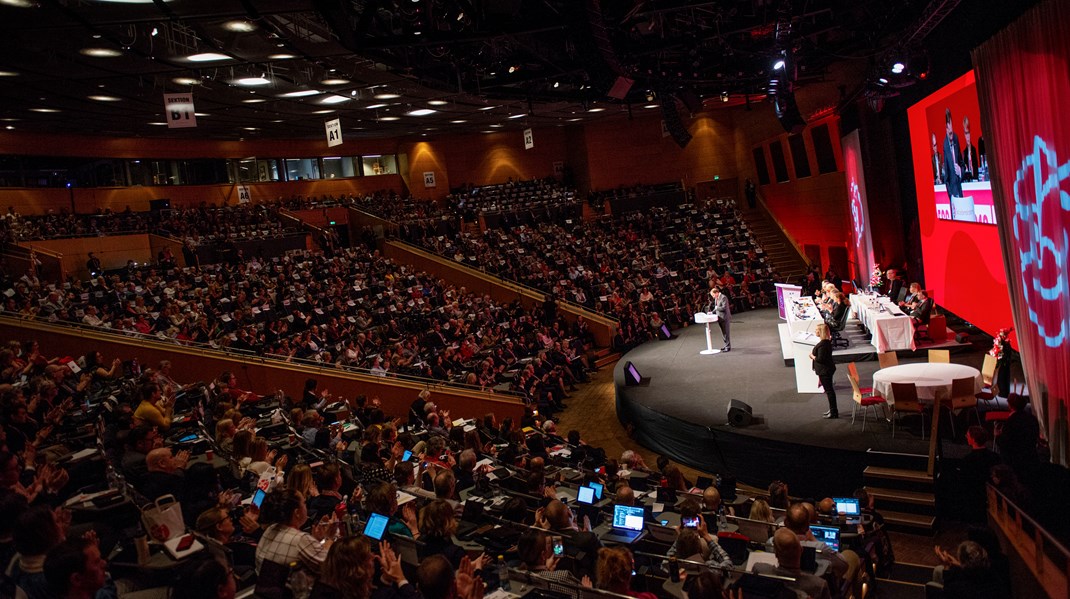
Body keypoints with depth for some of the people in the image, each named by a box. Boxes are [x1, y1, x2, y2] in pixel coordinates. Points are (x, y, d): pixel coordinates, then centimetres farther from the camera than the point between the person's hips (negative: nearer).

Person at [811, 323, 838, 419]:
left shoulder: (822, 344, -25)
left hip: (825, 370, -10)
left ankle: (834, 413, 5)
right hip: (827, 369, 10)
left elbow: (820, 359, -26)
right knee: (829, 390, 19)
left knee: (829, 390, -2)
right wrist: (814, 355, 8)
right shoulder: (827, 342, 6)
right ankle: (832, 410, 31)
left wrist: (812, 356, -10)